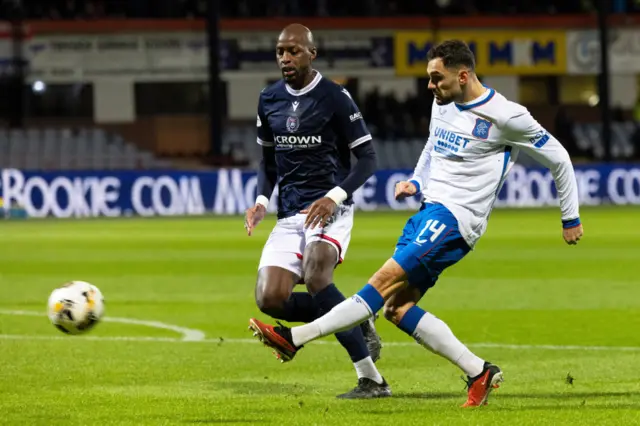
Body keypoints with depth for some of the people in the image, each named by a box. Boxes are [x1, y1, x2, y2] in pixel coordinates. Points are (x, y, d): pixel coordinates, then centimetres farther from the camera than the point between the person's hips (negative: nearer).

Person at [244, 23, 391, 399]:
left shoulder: (334, 98, -7)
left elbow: (367, 159, -5)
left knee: (315, 274, -33)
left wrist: (335, 196, -20)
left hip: (330, 207, -6)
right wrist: (263, 201, 4)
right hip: (290, 214, 6)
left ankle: (371, 379, -27)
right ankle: (357, 322, 10)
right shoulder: (269, 100, 10)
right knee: (270, 299, -12)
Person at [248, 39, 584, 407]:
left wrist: (571, 218, 7)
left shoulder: (505, 116, -10)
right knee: (396, 308, 0)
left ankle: (295, 338, -22)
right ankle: (480, 372, 2)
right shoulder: (443, 104, 11)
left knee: (386, 280, -18)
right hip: (430, 211, 9)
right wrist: (416, 182, 13)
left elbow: (558, 159, 0)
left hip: (455, 219, -9)